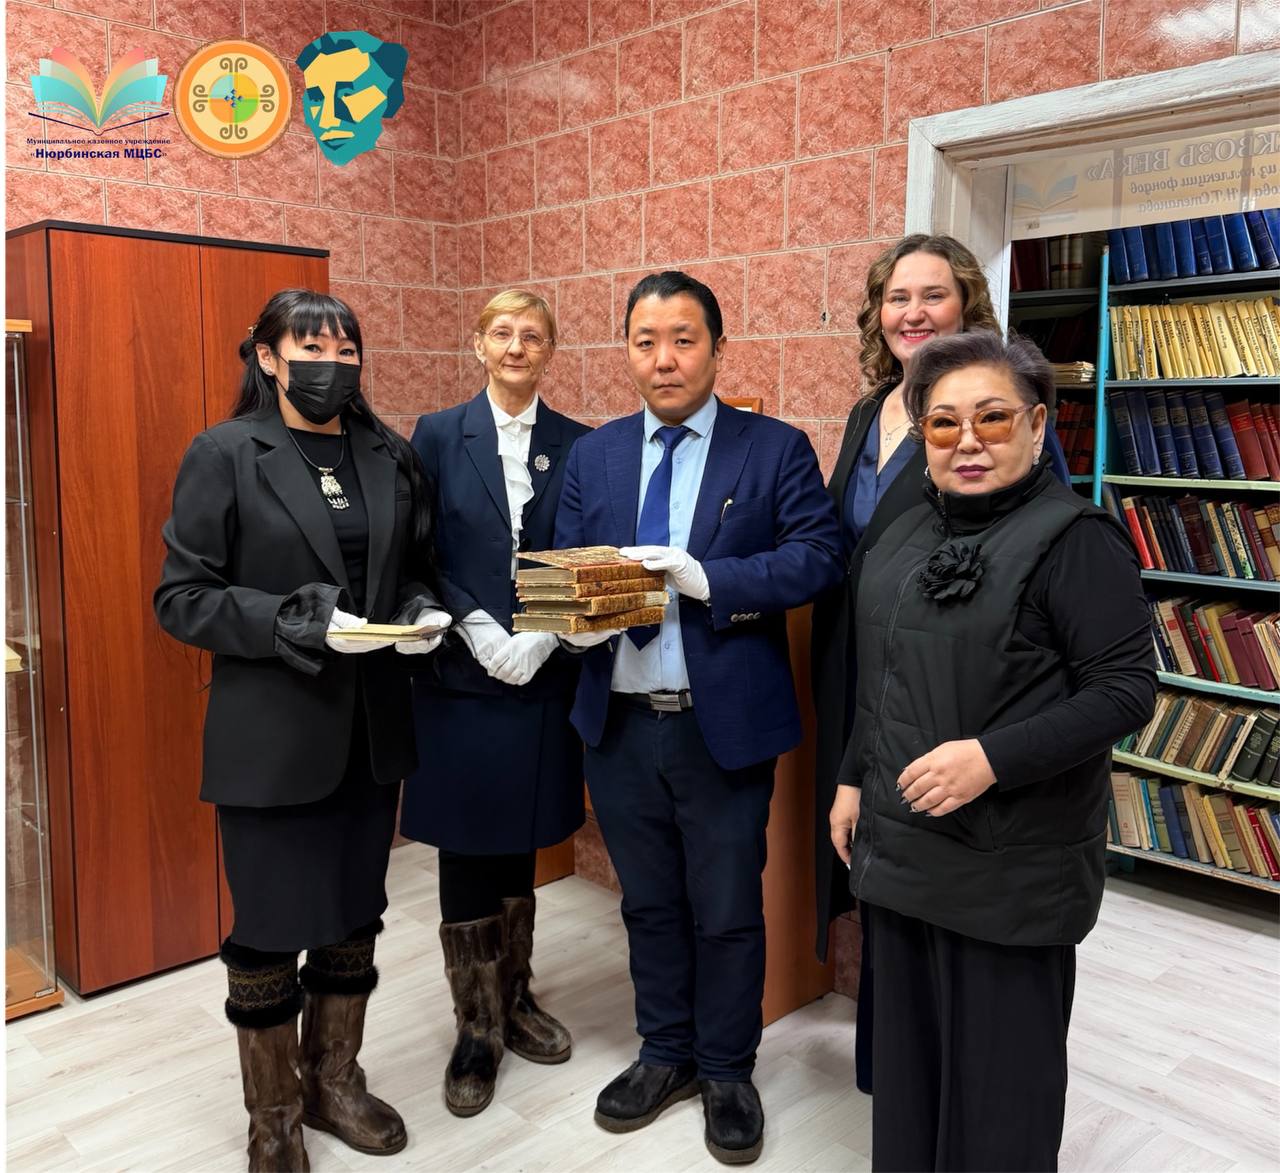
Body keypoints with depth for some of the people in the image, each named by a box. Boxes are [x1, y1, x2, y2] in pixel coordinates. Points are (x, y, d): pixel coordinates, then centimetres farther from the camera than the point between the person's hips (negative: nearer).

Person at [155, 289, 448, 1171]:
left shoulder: (392, 456, 6)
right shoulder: (224, 455, -7)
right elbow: (182, 598, -9)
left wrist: (420, 611, -7)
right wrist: (296, 621, -22)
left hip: (372, 731, 4)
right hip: (271, 736, -4)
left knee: (355, 921, 16)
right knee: (270, 932, 8)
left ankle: (335, 1081, 38)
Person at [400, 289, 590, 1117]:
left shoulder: (577, 445, 4)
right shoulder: (438, 436, 2)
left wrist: (541, 637, -11)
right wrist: (480, 632, -13)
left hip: (544, 677, 1)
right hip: (460, 678, -1)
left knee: (518, 849, 14)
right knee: (468, 856, 6)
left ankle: (516, 1001, 33)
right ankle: (478, 1029, 22)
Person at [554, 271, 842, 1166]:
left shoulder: (776, 449, -4)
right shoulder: (593, 455, 8)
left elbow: (818, 556, -13)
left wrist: (707, 577, -25)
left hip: (726, 723, -3)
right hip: (621, 721, 4)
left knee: (727, 911, 11)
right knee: (648, 903, 18)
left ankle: (727, 1072, 33)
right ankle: (665, 1054, 39)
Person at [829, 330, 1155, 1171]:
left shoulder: (1073, 539, -13)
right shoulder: (909, 536, 9)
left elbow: (1128, 691, -18)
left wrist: (992, 757, -27)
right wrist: (854, 780, 16)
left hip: (1011, 862, -7)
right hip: (901, 842, 7)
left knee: (999, 1060, 9)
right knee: (908, 1041, 19)